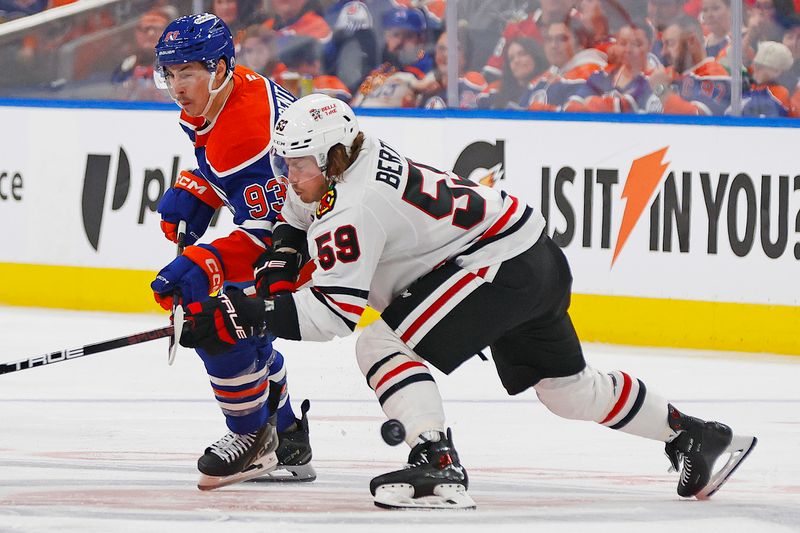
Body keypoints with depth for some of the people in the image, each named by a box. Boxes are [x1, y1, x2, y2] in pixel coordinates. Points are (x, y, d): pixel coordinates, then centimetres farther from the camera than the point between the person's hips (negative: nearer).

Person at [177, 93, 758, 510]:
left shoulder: (354, 207, -23)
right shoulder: (351, 158, 4)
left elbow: (334, 312, -26)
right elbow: (304, 206, 29)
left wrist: (248, 317, -26)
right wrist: (281, 256, 15)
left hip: (498, 262, -11)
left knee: (383, 346, -16)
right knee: (567, 387, 22)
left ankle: (439, 467, -21)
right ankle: (696, 437, 32)